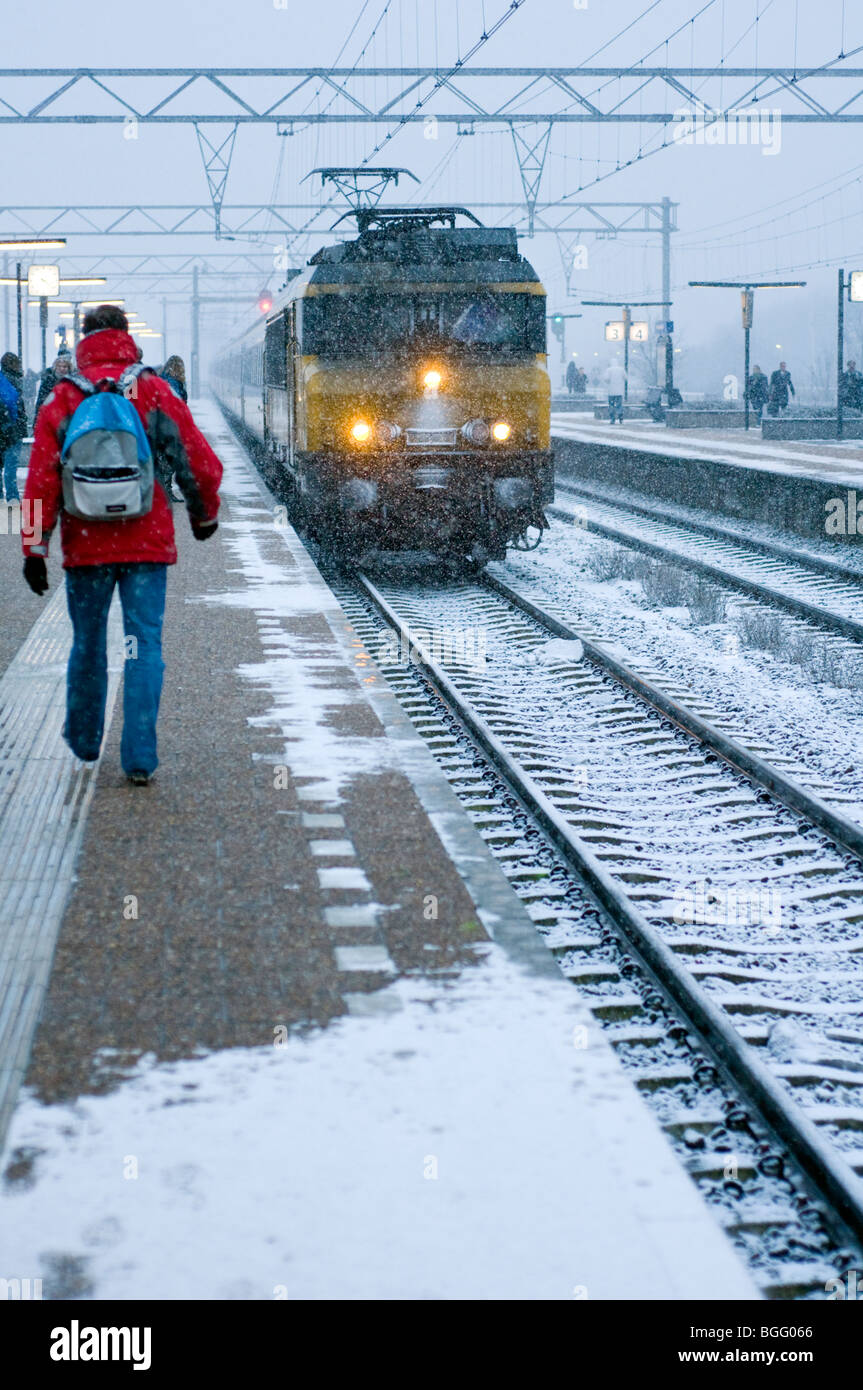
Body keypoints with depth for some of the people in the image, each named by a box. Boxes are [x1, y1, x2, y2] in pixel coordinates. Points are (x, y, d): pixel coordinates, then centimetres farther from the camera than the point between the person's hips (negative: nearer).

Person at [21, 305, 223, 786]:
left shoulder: (62, 400, 0)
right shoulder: (156, 392, -1)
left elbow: (42, 480, -5)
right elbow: (202, 463, 1)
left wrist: (35, 548, -1)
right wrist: (205, 515, 18)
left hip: (85, 545, 1)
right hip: (148, 543, -1)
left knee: (88, 643, 16)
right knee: (145, 645, 1)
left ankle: (84, 740, 32)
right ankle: (140, 757, -5)